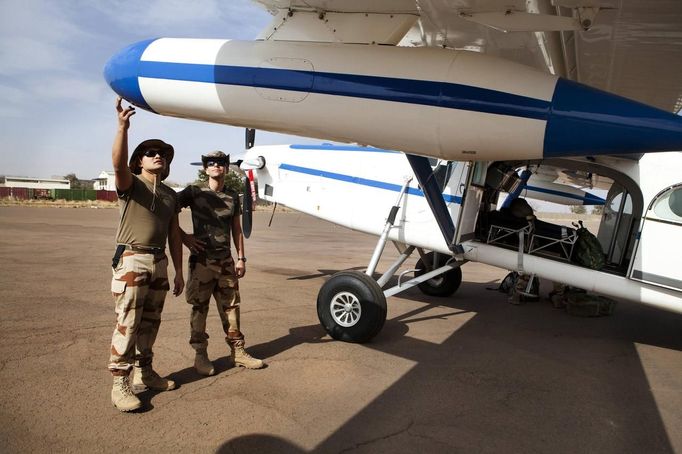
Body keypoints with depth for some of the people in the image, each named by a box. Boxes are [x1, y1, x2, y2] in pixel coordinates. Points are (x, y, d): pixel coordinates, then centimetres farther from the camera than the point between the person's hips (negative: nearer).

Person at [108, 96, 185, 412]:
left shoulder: (170, 195, 16)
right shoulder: (131, 184, -1)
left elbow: (174, 236, 16)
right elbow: (118, 163, -25)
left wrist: (179, 271, 14)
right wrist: (122, 127, -39)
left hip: (159, 261, 6)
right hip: (132, 260, -6)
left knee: (150, 322, 13)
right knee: (127, 324, -7)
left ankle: (144, 373, 27)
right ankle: (120, 385, 0)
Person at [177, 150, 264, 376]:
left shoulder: (232, 196, 10)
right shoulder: (194, 192, -3)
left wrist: (241, 258, 10)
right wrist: (185, 237, -9)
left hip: (226, 260, 4)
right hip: (202, 259, -4)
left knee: (231, 307, 10)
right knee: (200, 308, 4)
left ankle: (237, 352, 20)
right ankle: (200, 355, 16)